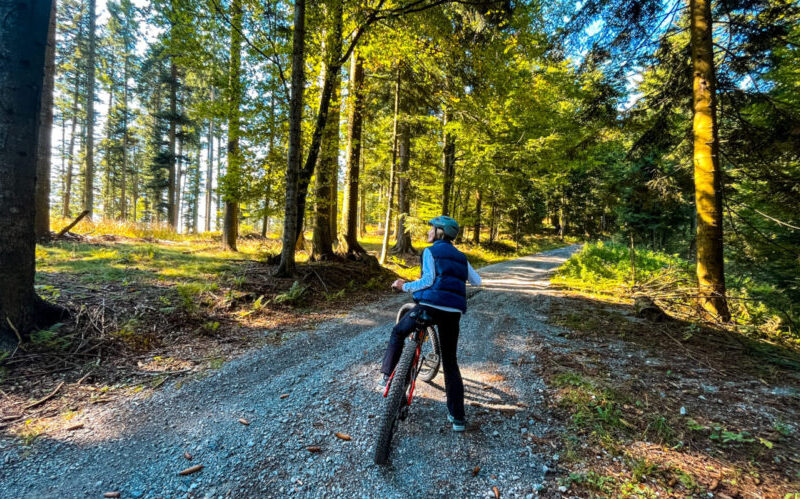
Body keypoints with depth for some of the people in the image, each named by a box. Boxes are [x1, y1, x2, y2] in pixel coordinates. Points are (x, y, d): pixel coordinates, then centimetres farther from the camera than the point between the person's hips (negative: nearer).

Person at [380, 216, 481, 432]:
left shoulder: (431, 251, 3)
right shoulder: (460, 256, 19)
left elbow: (429, 280, -10)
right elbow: (476, 281, 23)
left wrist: (404, 286, 1)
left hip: (430, 304, -5)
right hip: (453, 311, 5)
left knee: (398, 333, 23)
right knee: (450, 362, 14)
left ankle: (387, 375, 23)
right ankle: (457, 418, 15)